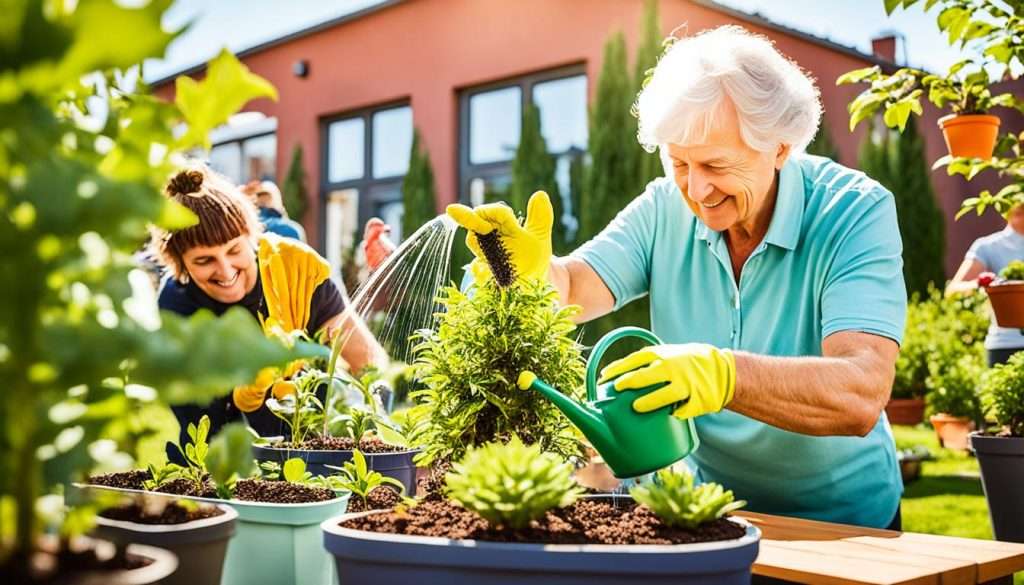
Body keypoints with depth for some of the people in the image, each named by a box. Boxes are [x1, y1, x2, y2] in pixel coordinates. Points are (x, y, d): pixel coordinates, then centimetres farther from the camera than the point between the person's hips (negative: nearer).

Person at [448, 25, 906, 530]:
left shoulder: (855, 213, -18)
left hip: (844, 524, -3)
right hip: (707, 508, 4)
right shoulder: (666, 208, -4)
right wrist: (530, 268, -34)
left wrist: (723, 375, -45)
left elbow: (861, 395, -30)